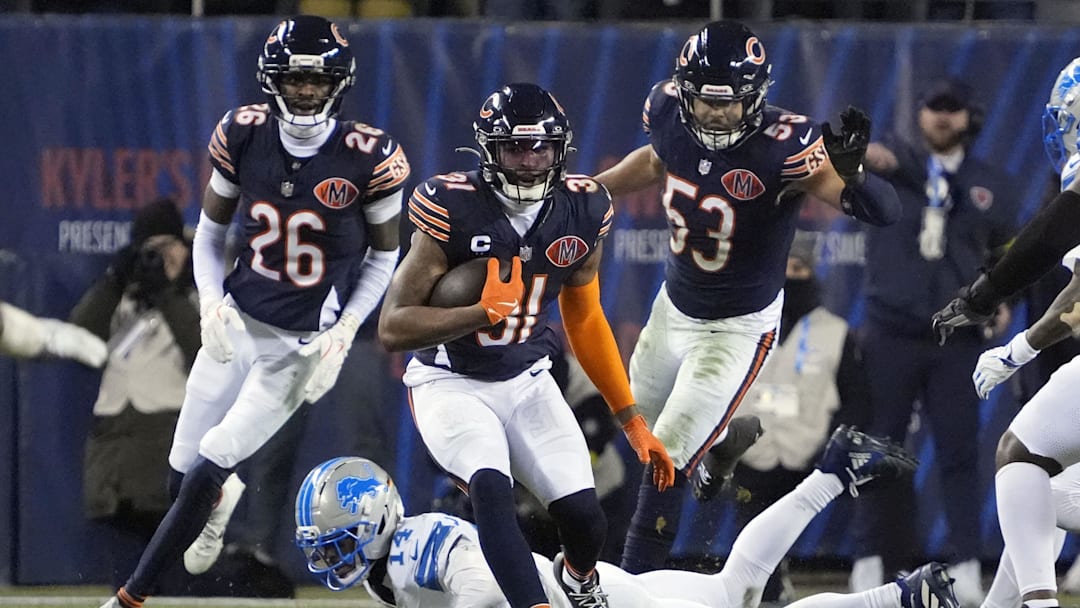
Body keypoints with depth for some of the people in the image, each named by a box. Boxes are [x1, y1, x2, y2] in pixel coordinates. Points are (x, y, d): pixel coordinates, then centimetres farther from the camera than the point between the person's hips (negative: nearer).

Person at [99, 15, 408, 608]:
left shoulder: (368, 158, -16)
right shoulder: (243, 137, -8)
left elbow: (384, 255, -2)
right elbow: (210, 230, 6)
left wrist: (344, 332, -12)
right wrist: (210, 301, -10)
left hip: (303, 346, -3)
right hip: (236, 324, 3)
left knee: (208, 468, -9)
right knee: (183, 475, 7)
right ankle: (221, 497, 46)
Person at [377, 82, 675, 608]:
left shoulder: (581, 213, -5)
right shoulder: (453, 211, -20)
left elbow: (585, 321, 11)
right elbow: (392, 328, -20)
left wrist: (632, 421, 12)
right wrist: (484, 311, -31)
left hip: (525, 381, 4)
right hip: (450, 382, -4)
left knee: (584, 517, -7)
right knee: (491, 486, -32)